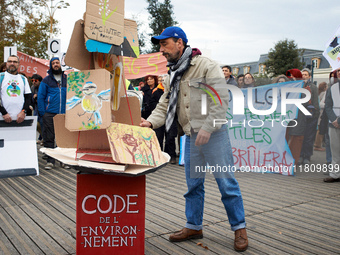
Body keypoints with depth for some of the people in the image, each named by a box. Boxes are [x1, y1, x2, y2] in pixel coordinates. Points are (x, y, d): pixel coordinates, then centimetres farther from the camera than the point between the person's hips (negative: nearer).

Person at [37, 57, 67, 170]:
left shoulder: (67, 79, 11)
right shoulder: (46, 80, 7)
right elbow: (40, 97, 5)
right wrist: (42, 113, -5)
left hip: (64, 114, 1)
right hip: (49, 114, -1)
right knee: (49, 138, 0)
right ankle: (50, 160, 7)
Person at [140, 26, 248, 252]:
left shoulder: (207, 66, -10)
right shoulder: (173, 76, 13)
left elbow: (221, 100, -15)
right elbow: (165, 105, 11)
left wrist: (207, 128, -20)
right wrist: (150, 122, -7)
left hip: (214, 134, -7)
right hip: (191, 136, 7)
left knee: (226, 181, 0)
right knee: (193, 183, 13)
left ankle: (239, 228, 14)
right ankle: (194, 226, 26)